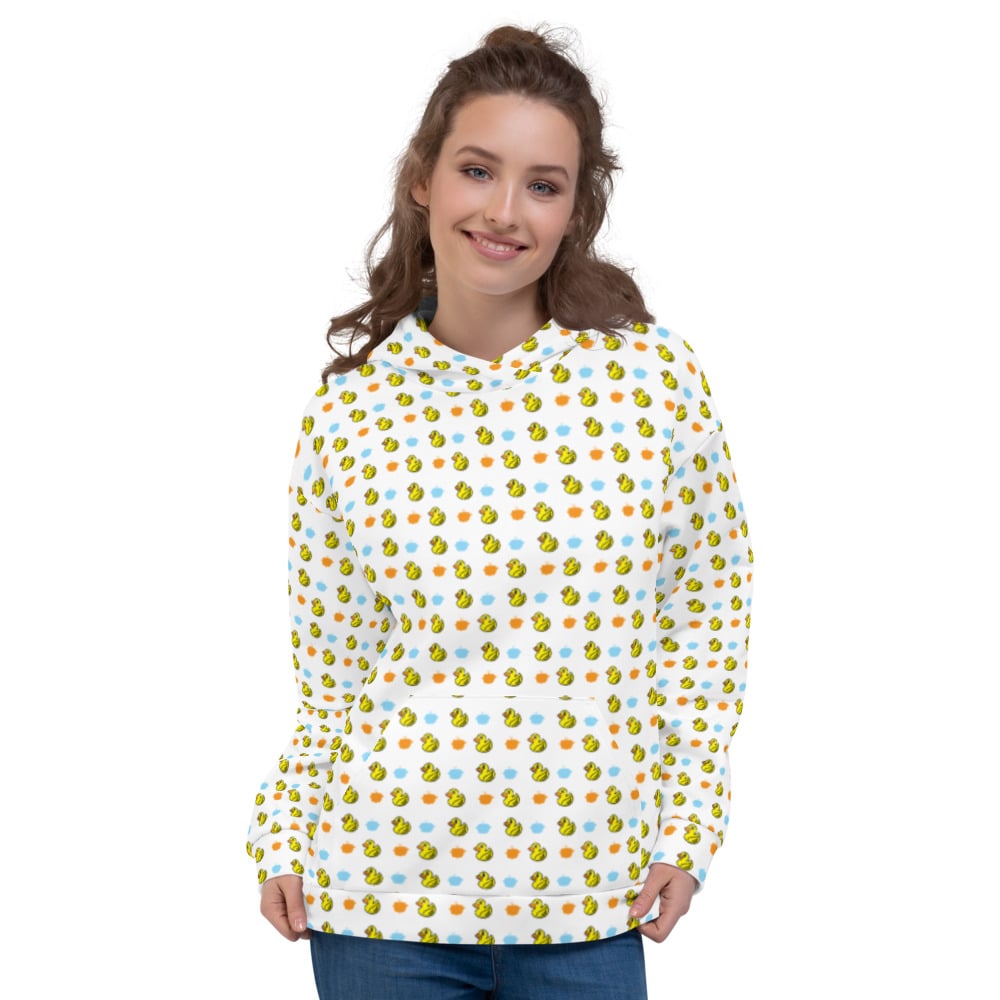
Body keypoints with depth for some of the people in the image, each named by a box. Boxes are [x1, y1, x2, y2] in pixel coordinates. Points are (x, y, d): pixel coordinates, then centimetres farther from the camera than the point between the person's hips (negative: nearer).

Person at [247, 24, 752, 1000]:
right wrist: (283, 837, 1)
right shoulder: (350, 408, -3)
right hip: (383, 895, 0)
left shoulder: (653, 375, -5)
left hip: (588, 906, 0)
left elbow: (707, 605, 4)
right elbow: (330, 662, 6)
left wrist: (685, 824, 0)